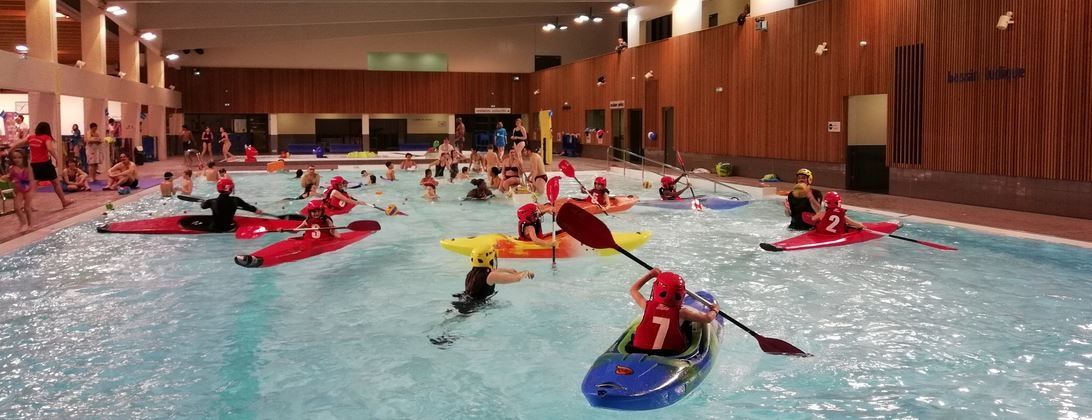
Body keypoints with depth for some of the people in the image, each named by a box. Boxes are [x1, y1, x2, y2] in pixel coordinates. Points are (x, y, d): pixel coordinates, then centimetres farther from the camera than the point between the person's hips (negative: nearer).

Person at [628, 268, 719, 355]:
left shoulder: (647, 307, -8)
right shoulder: (681, 313, -14)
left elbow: (633, 289, 13)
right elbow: (708, 318, -2)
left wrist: (650, 274, 19)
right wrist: (714, 310, 20)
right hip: (670, 356, -2)